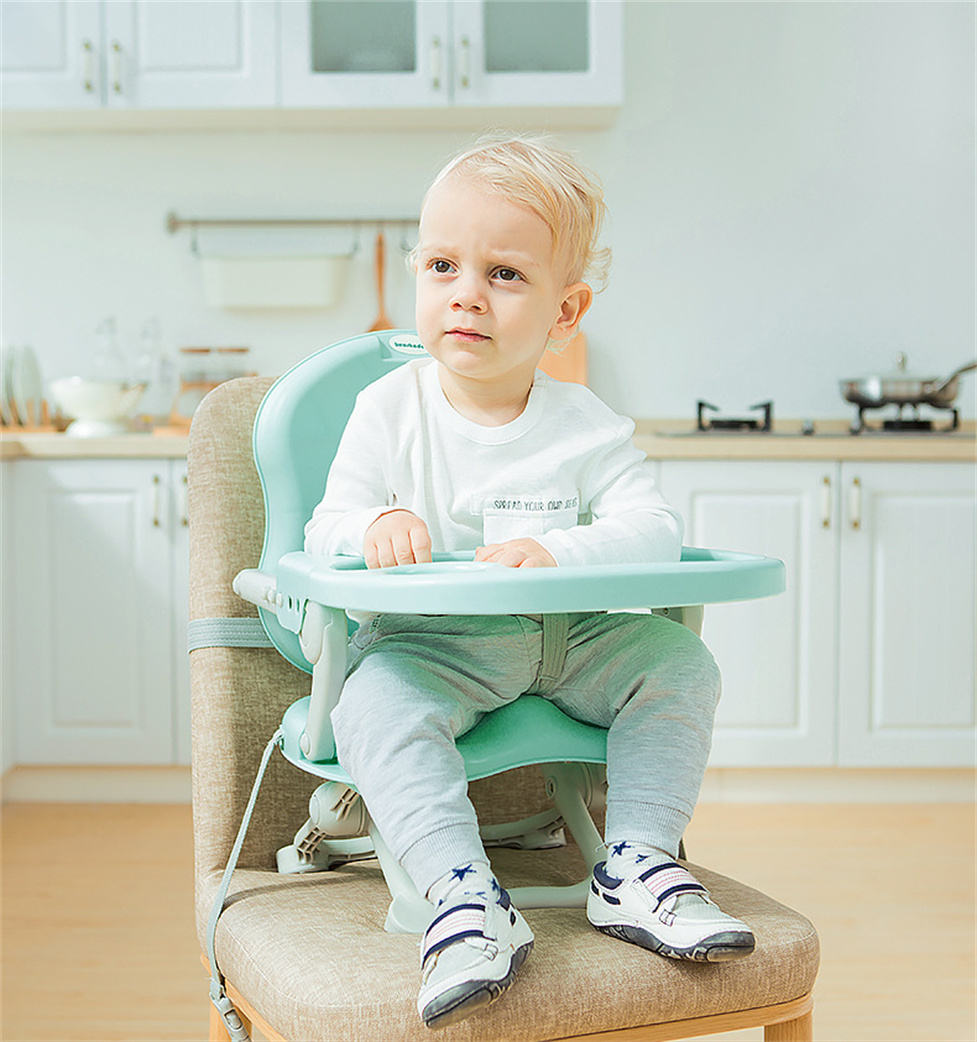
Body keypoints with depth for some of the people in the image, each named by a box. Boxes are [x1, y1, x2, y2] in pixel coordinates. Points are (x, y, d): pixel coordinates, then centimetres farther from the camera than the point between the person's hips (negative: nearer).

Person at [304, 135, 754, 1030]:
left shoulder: (587, 426, -1)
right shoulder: (390, 409, -2)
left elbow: (654, 530, -12)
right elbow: (327, 528, -3)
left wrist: (557, 551, -31)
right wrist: (374, 527, -29)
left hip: (567, 640, 2)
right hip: (429, 644, -2)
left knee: (679, 662, -16)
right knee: (376, 704, -31)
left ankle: (638, 867, -12)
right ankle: (467, 899, -36)